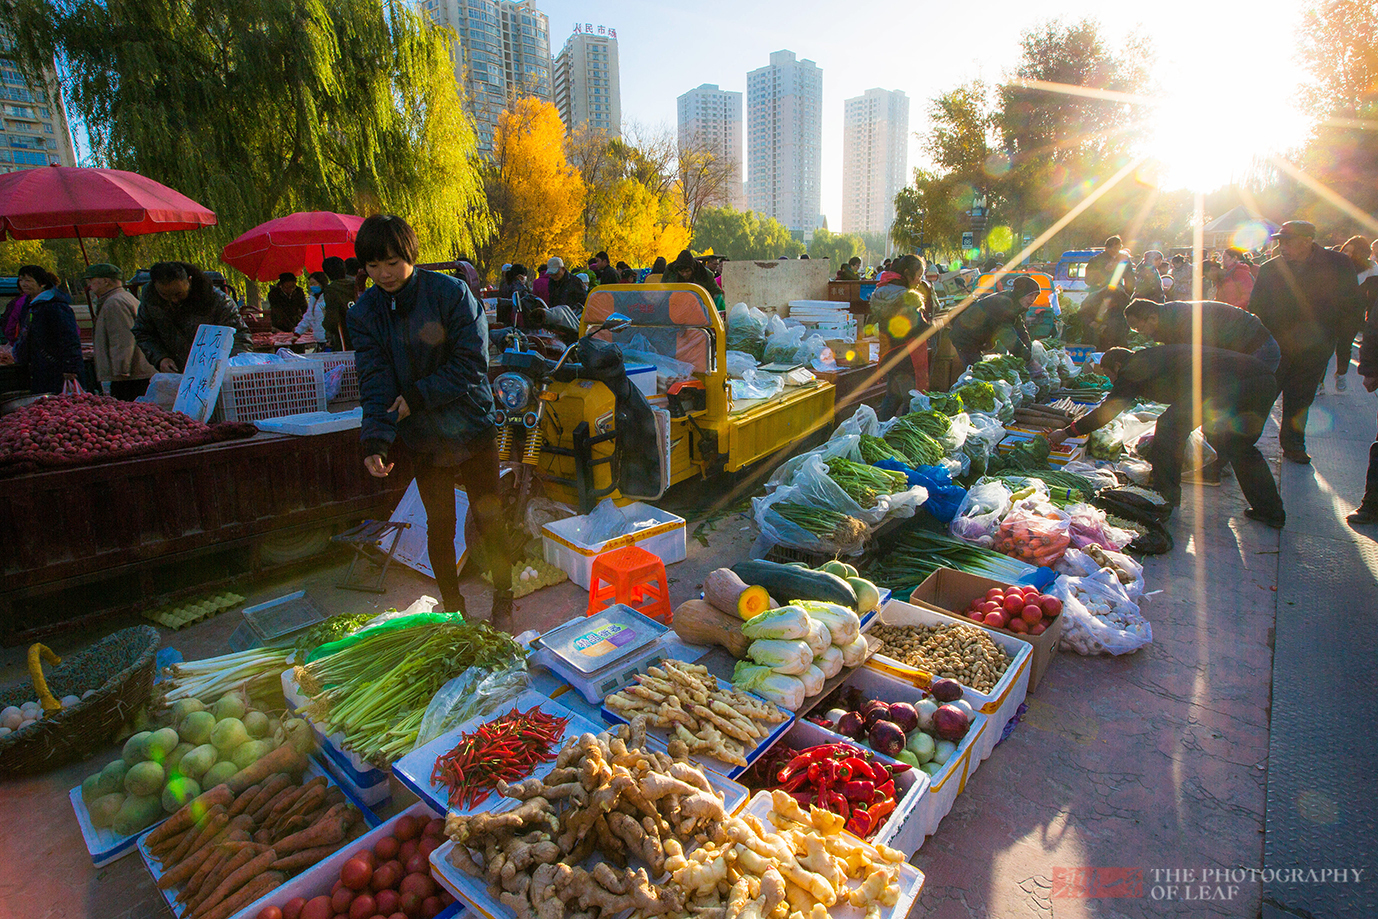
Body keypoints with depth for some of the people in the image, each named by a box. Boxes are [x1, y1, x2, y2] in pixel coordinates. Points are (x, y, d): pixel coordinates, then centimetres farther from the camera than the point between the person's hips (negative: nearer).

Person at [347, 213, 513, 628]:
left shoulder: (451, 292, -12)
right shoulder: (364, 312, -1)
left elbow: (472, 363, -14)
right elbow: (374, 380, -8)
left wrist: (418, 397, -18)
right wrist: (375, 440, -22)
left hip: (471, 426, -2)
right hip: (422, 436, 3)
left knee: (489, 518, 4)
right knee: (439, 524, 10)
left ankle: (503, 602, 24)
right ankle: (452, 607, 28)